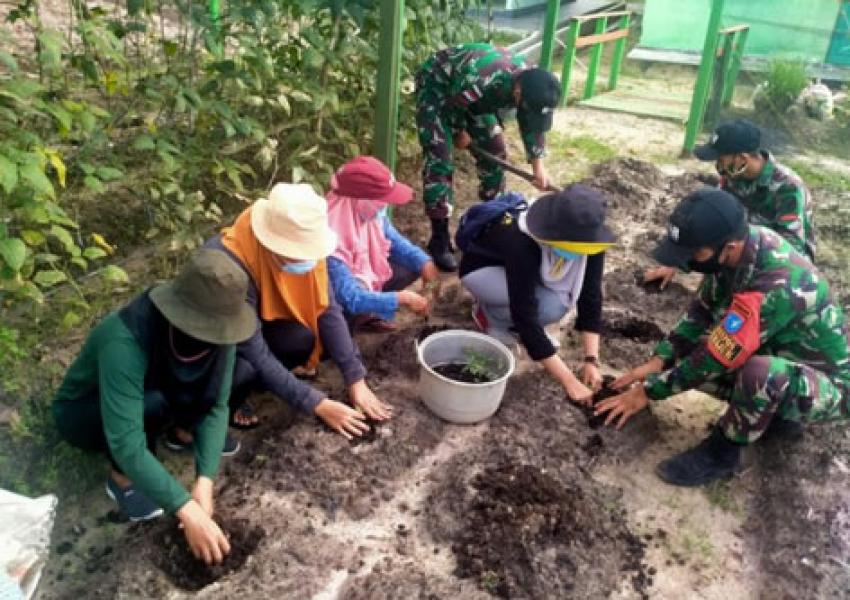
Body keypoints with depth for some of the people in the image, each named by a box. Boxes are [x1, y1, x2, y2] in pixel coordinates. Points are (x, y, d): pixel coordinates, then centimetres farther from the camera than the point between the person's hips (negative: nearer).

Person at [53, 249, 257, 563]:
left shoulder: (214, 329, -24)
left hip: (153, 390, 5)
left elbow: (216, 405, -20)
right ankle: (121, 478, -10)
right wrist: (188, 511, -47)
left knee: (242, 369, -19)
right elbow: (126, 445, -45)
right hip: (81, 413, -5)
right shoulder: (125, 342, -41)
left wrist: (204, 482, -31)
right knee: (152, 404, -40)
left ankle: (182, 430, 6)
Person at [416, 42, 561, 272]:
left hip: (470, 97, 7)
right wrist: (459, 132, -6)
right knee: (439, 160, -16)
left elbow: (531, 124, -2)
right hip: (436, 86, -7)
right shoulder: (480, 83, -43)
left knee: (495, 150, 6)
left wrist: (538, 165, -6)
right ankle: (439, 240, -11)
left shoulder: (529, 83, -20)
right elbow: (452, 106, -24)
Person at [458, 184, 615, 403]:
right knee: (550, 306, -31)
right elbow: (525, 316, -40)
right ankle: (487, 312, -4)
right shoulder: (522, 243, -41)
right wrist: (569, 381, -39)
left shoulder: (586, 238, -25)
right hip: (482, 268, -5)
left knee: (558, 304, -26)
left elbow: (591, 295, -19)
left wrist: (592, 360, -27)